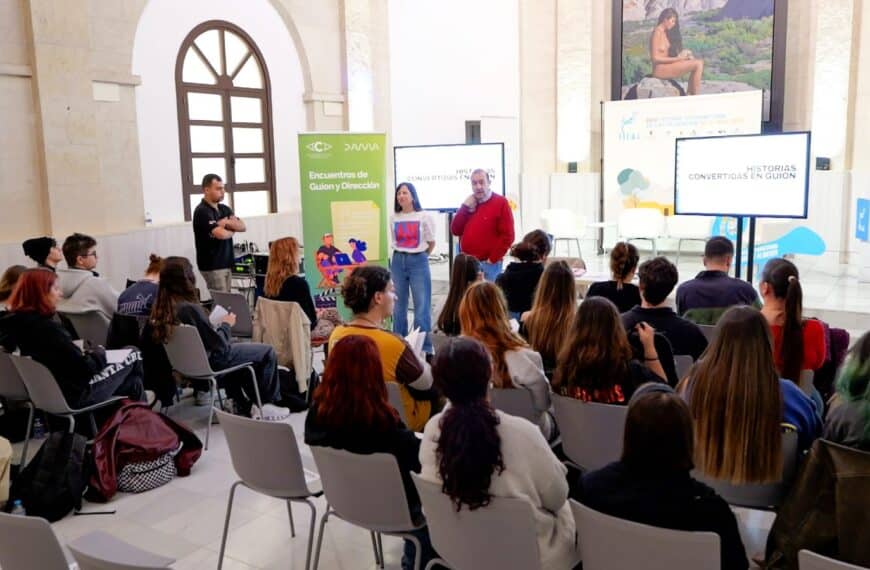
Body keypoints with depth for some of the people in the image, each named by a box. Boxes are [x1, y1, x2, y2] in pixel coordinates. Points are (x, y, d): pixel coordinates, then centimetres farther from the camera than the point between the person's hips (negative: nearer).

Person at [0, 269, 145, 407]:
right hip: (74, 394, -8)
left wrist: (87, 353, 0)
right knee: (133, 356, 9)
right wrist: (99, 353, -6)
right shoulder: (47, 327, -28)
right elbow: (86, 368, -25)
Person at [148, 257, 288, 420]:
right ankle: (267, 404, 21)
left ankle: (244, 405, 33)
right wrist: (226, 324, -5)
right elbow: (220, 345, -23)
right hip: (209, 362, -8)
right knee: (267, 352, 4)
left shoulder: (159, 308, -10)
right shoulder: (191, 309, -30)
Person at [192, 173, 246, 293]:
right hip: (212, 265, -8)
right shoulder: (202, 212, -13)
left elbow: (242, 227, 3)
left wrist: (227, 222, -15)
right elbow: (221, 234, -24)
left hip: (226, 263, 8)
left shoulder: (225, 209, 12)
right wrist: (232, 230, -2)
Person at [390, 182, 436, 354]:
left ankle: (425, 347, 5)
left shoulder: (424, 216, -5)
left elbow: (431, 242, 5)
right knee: (399, 305, 9)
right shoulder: (393, 218, 6)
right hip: (398, 261, 4)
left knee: (422, 305, -2)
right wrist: (402, 255, 12)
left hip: (418, 262, -4)